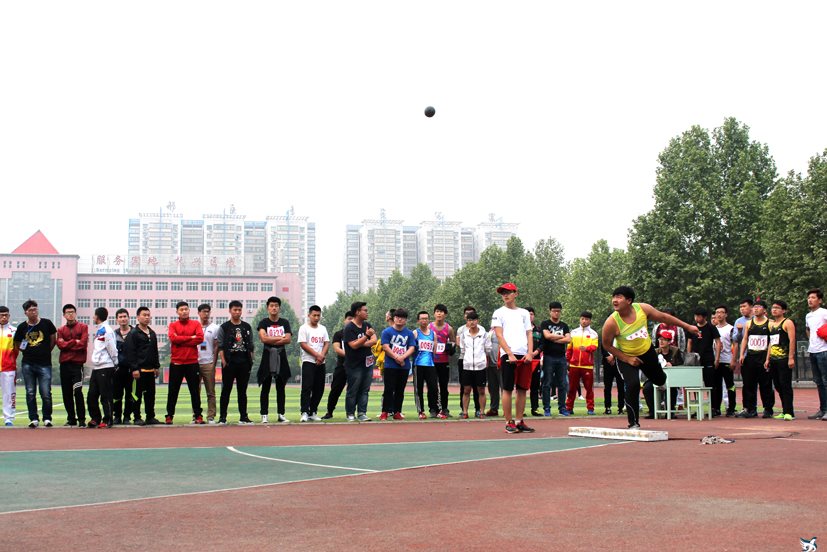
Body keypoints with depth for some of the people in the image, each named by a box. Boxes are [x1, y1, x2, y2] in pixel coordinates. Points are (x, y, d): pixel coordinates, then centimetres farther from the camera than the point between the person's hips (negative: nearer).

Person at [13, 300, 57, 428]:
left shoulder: (46, 323, 1)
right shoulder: (22, 327, 5)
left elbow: (53, 339, 12)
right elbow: (17, 346, 15)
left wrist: (46, 351, 8)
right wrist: (27, 352, 3)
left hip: (44, 364, -2)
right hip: (27, 364, 2)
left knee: (46, 393, -5)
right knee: (30, 393, 5)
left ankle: (47, 418, 8)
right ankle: (34, 419, 13)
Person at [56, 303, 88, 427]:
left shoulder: (83, 327, 5)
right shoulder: (61, 330, 13)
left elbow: (83, 343, -8)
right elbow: (60, 345, -2)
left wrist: (67, 344, -3)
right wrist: (75, 342, -7)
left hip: (77, 364, -4)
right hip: (64, 364, 4)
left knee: (77, 392, -14)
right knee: (67, 393, 6)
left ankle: (82, 419, -9)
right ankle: (71, 419, 16)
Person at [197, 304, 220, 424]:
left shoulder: (214, 328, 6)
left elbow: (216, 347, 5)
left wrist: (214, 363, -3)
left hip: (208, 363, -1)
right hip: (195, 363, 1)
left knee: (211, 392, 1)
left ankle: (211, 417, 4)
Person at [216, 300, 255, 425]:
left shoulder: (247, 327, 12)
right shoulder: (224, 327, 2)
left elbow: (251, 346, 13)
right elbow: (220, 346, -2)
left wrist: (250, 361, 4)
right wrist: (223, 361, -11)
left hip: (244, 363, 3)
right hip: (229, 363, -3)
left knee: (242, 391, 7)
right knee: (226, 390, 0)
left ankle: (243, 417, 10)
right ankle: (222, 417, 4)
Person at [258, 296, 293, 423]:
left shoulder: (285, 322, 9)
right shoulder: (264, 322, 1)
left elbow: (288, 340, -4)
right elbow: (263, 338, -15)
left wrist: (271, 340, -11)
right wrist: (280, 338, -9)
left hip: (281, 356, 2)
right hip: (268, 356, -2)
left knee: (281, 388, 6)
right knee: (265, 388, 1)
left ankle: (281, 414, 10)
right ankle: (264, 415, 4)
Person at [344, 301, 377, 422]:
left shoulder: (367, 325, 10)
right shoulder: (349, 328, -11)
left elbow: (374, 340, 3)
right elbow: (354, 345, -20)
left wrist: (362, 344, -12)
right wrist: (366, 336, -25)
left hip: (368, 363, 6)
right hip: (354, 364, -6)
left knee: (365, 390, 6)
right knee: (353, 390, 1)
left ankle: (361, 413, 9)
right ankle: (350, 414, 9)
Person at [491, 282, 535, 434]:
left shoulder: (524, 313, 17)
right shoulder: (499, 313, 6)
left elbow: (529, 334, 13)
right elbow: (499, 336, -3)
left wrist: (530, 353, -3)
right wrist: (510, 354, -14)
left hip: (525, 356, 4)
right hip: (508, 355, -4)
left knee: (522, 389, 5)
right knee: (507, 389, -4)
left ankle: (519, 422, 11)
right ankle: (509, 423, 0)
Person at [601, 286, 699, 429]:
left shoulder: (643, 308, -23)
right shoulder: (611, 323, -30)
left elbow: (663, 317, -7)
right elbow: (607, 345, -15)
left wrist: (687, 327, -2)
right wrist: (627, 359, -19)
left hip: (647, 351, 4)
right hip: (626, 357, -4)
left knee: (659, 379, 21)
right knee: (632, 385, -23)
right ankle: (633, 423, -8)